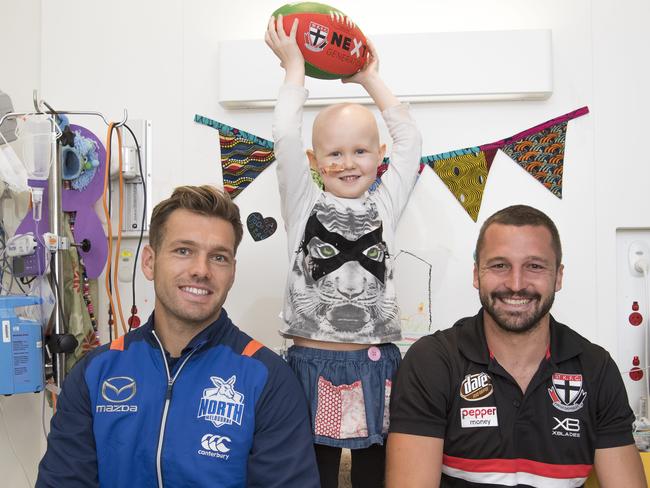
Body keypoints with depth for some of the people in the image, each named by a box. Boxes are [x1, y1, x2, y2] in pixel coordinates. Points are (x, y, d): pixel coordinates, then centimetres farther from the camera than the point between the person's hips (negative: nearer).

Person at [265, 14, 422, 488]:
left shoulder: (385, 206, 7)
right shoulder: (304, 205, 1)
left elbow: (410, 139, 11)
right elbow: (285, 136, -5)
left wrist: (371, 79, 17)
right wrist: (295, 67, 7)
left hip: (376, 365, 2)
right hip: (314, 365, -1)